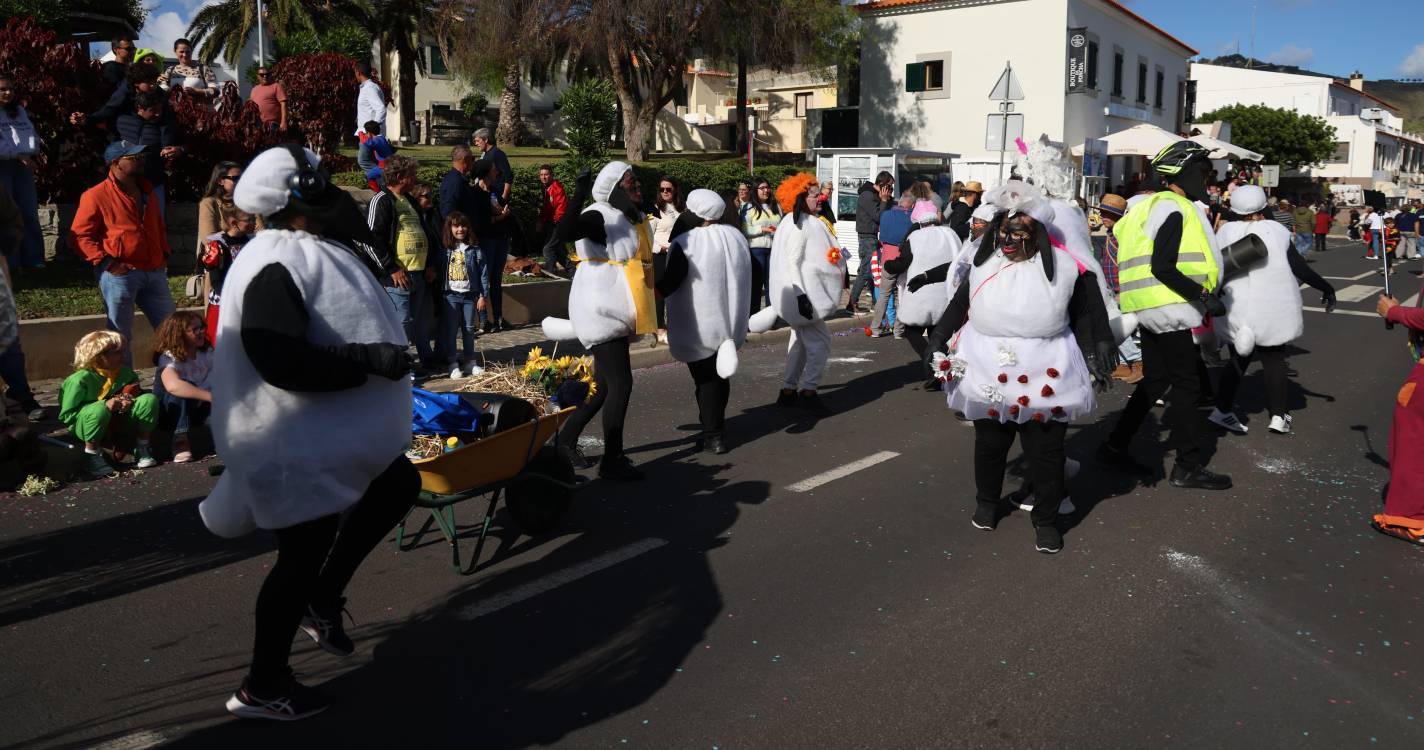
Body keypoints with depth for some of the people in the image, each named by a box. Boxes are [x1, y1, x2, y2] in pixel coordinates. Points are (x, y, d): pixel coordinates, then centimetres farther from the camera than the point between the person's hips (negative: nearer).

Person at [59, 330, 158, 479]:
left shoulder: (125, 372, -3)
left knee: (149, 399, -17)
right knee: (99, 409, -40)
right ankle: (91, 456, -19)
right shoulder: (80, 380, -19)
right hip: (86, 424, -5)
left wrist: (129, 401, -13)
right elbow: (66, 415, -18)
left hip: (117, 423, 5)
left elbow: (135, 392, 14)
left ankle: (142, 448, -3)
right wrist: (105, 405, -27)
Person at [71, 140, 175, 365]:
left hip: (154, 272, 6)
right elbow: (80, 234, -7)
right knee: (120, 336, 2)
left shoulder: (147, 193, 16)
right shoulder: (96, 196, -6)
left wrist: (165, 253, 15)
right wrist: (106, 262, -15)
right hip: (120, 273, -6)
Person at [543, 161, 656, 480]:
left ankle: (567, 438, 29)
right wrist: (578, 196, -40)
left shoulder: (633, 219, 13)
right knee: (620, 383, -9)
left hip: (614, 312, 9)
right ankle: (612, 461, 0)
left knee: (604, 384, 14)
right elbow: (565, 234, -33)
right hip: (601, 311, -9)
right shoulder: (600, 217, -15)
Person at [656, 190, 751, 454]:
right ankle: (716, 427, 27)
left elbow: (668, 284, -20)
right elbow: (746, 276, 13)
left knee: (705, 378, 5)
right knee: (720, 375, 17)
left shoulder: (684, 243, -17)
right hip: (730, 321, 6)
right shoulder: (735, 236, 4)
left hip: (699, 324, -6)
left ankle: (713, 436, 5)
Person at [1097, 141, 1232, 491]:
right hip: (1170, 308, -10)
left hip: (1152, 310, 10)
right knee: (1186, 385, -3)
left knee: (1155, 381, 15)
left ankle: (1115, 447, 18)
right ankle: (1188, 466, 4)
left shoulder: (1154, 206, 18)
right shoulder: (1173, 209, -13)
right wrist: (1203, 296, -21)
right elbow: (1162, 267, -22)